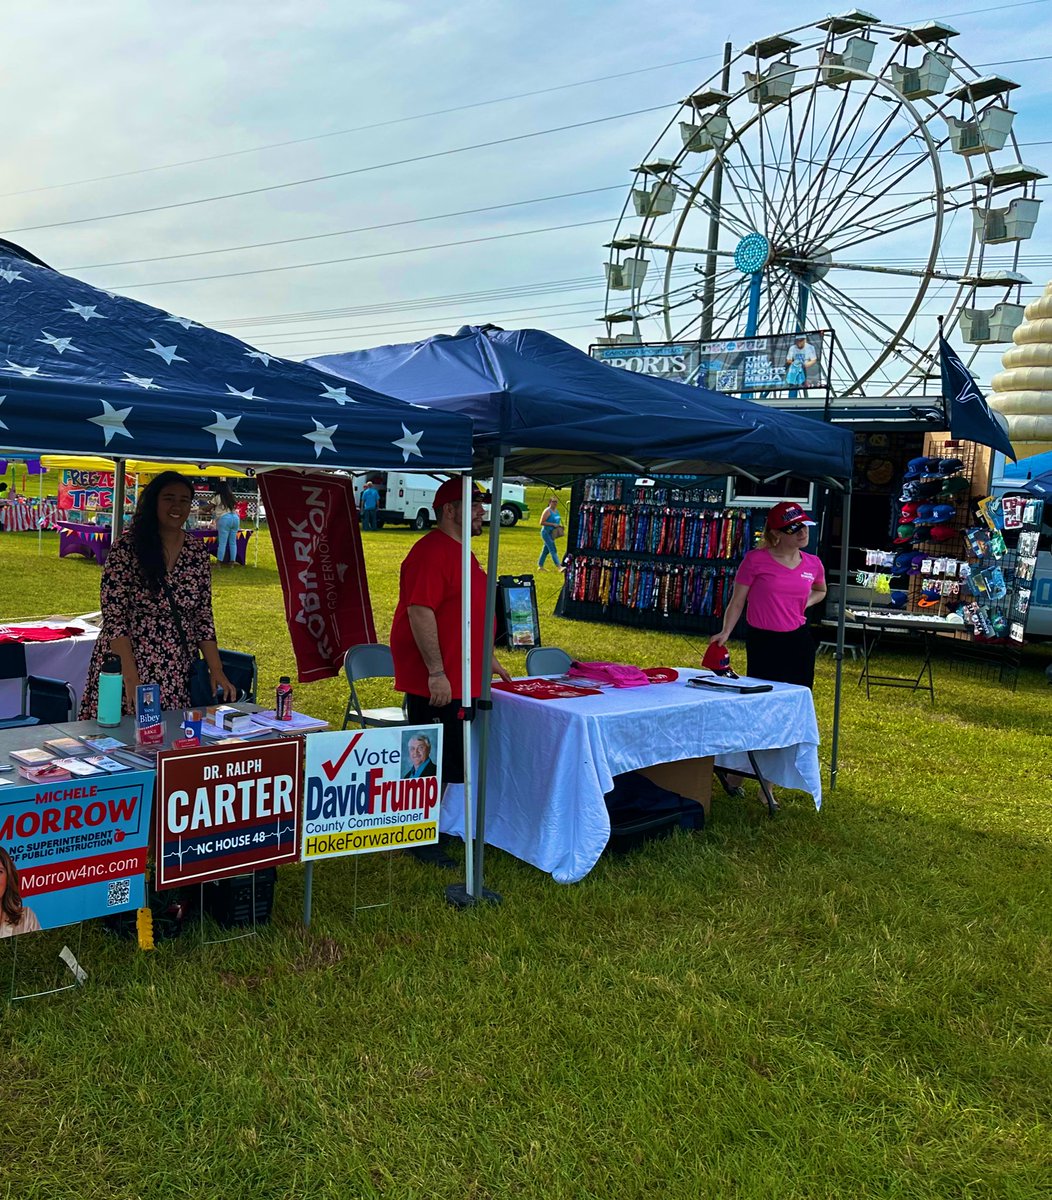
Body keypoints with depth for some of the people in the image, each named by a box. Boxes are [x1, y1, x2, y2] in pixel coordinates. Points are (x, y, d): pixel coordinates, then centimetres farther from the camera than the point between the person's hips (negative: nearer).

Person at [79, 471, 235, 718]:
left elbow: (203, 618, 9)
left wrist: (216, 670, 0)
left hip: (177, 677, 4)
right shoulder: (127, 547, -8)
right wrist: (131, 679, -18)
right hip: (126, 665, -3)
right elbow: (114, 618, -11)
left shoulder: (197, 552, 6)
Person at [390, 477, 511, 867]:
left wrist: (488, 659, 25)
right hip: (433, 682, -10)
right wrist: (436, 673, -26)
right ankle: (420, 839, 10)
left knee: (452, 760, 17)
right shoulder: (431, 552, -17)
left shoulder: (460, 552, 16)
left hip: (460, 679, 10)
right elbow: (420, 612, -24)